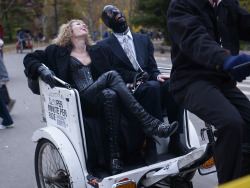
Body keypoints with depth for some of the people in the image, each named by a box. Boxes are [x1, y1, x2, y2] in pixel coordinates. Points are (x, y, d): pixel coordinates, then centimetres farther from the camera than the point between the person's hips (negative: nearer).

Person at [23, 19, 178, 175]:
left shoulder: (97, 51, 28)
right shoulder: (58, 51, 18)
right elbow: (30, 58, 15)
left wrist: (126, 85, 1)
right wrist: (43, 69, -7)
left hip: (99, 97, 4)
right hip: (79, 101, -3)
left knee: (110, 95, -34)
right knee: (111, 75, -28)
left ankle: (114, 153, -36)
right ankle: (149, 123, -34)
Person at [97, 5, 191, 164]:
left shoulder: (144, 39, 25)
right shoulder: (104, 46, 14)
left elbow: (152, 68, 18)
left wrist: (157, 76, -5)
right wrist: (128, 82, -13)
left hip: (149, 84, 4)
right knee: (152, 86, -36)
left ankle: (175, 141, -25)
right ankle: (150, 146, -32)